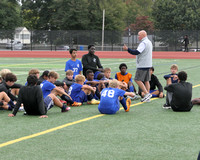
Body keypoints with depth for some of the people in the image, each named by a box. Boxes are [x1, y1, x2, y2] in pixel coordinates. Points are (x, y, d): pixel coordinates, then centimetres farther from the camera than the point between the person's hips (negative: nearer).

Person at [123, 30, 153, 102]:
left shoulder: (143, 43, -15)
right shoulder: (149, 42, 17)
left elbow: (137, 52, -23)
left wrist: (127, 49, -20)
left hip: (142, 65, -10)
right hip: (148, 64, 10)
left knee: (137, 80, -8)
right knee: (146, 80, 10)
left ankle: (147, 93, -14)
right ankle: (147, 97, 11)